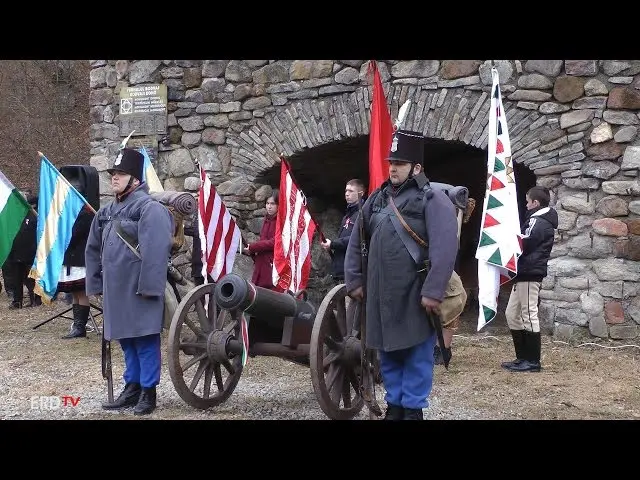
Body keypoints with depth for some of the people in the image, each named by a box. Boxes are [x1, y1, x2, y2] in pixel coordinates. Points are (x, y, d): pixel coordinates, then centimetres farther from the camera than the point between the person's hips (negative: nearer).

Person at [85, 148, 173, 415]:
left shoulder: (150, 209, -11)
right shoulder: (106, 212, 15)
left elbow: (156, 252, -19)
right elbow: (93, 250, 20)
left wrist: (148, 287, -22)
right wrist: (95, 284, 15)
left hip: (139, 290, -8)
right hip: (115, 291, 8)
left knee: (145, 342, 0)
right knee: (126, 341, 15)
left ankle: (148, 392, 9)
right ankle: (132, 388, 26)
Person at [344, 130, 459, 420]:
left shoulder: (433, 200, -7)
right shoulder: (376, 199, 13)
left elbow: (445, 249, -16)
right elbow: (356, 243, 18)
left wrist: (433, 291, -21)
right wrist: (354, 280, 12)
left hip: (414, 296, -6)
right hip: (380, 294, 6)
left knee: (416, 354, 3)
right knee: (388, 353, 14)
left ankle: (413, 409, 13)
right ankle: (394, 405, 26)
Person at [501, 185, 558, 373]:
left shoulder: (538, 222, -11)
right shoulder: (540, 220, 22)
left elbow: (523, 243, -21)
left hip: (529, 274, -11)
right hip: (525, 273, 11)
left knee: (529, 316, -6)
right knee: (512, 314, 12)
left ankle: (532, 361, -2)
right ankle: (523, 357, 16)